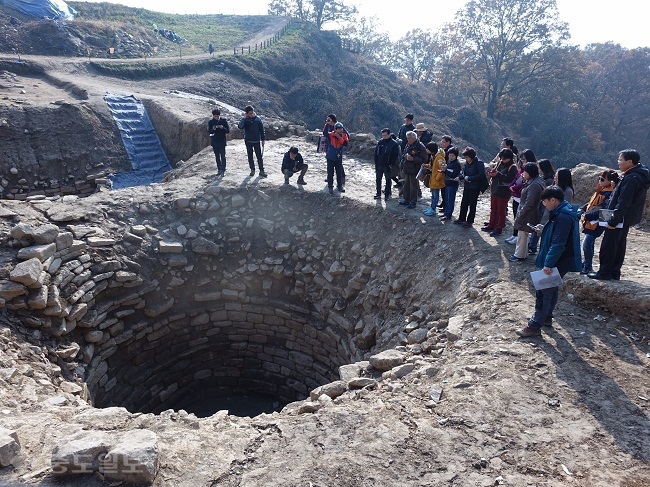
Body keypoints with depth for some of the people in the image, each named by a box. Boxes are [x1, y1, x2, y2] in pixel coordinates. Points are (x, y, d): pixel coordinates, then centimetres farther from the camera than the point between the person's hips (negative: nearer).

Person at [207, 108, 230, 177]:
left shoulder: (224, 121, -5)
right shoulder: (210, 122, 1)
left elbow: (228, 131, -4)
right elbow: (209, 132, 1)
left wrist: (223, 128, -23)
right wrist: (213, 129, -20)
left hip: (222, 142, -3)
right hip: (214, 142, 3)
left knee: (223, 156, -5)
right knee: (217, 157, 11)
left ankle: (223, 170, -3)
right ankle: (219, 169, 20)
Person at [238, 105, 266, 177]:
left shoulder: (258, 119, -1)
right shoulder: (245, 120, -2)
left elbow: (262, 130, 5)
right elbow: (240, 127, -19)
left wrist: (263, 139, 3)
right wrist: (243, 118, -25)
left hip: (256, 140, -1)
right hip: (248, 141, 1)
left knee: (259, 156, -4)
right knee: (250, 156, 10)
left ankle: (261, 171, 0)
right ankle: (252, 169, 21)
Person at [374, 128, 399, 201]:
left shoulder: (394, 144, -8)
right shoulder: (380, 142, 4)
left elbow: (395, 155, -8)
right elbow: (376, 152, 9)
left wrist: (392, 164, -12)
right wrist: (376, 162, 2)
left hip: (387, 166, -4)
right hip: (379, 165, 4)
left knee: (388, 180, 6)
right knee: (378, 179, 10)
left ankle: (387, 195, 14)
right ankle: (378, 194, 21)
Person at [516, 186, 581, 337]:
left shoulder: (563, 216, -24)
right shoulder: (562, 212, 10)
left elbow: (558, 244, -28)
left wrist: (548, 263, -27)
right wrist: (543, 230, 12)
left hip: (557, 263, -11)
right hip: (556, 261, 11)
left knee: (543, 292, -5)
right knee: (551, 290, 21)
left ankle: (534, 326, 1)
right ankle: (546, 317, 36)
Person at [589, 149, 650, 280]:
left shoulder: (631, 179, -22)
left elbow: (623, 203, -25)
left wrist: (613, 220, -22)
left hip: (621, 219, -10)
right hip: (627, 218, 10)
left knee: (608, 246, -2)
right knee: (619, 245, 15)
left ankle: (604, 272, 4)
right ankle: (614, 272, 22)